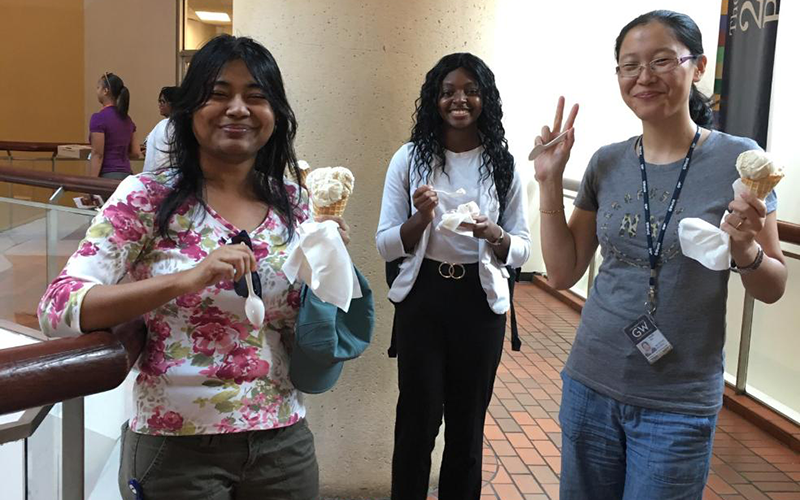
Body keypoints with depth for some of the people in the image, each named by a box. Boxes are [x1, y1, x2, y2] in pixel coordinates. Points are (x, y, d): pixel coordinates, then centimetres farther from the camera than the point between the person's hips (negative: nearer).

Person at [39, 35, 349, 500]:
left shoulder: (295, 204, 1)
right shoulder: (147, 197, -8)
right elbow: (57, 308, -16)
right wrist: (185, 279, -28)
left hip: (284, 443, 4)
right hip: (175, 448, -3)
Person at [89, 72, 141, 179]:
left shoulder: (99, 118, -12)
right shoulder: (127, 119, 10)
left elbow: (97, 155, -15)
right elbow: (136, 153, 12)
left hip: (107, 176, -7)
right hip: (126, 174, 7)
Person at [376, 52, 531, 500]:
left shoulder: (502, 163, 0)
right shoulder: (410, 158, -2)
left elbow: (522, 249, 2)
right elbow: (385, 245, -3)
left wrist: (493, 235, -19)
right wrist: (421, 218, -21)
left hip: (481, 300, 1)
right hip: (422, 297, -1)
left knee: (468, 421, 13)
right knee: (418, 417, 6)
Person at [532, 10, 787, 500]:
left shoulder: (737, 160, -9)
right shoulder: (608, 163, 0)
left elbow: (773, 288, -2)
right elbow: (563, 273, 2)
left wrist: (745, 249, -23)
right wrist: (550, 183, -6)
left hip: (678, 407, -3)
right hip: (590, 385, 3)